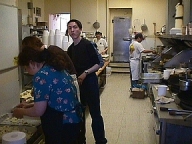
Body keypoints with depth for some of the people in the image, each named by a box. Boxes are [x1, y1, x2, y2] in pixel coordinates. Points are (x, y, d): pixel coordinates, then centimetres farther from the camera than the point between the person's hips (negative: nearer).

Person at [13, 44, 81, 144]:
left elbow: (38, 111, -15)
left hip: (62, 126, -9)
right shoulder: (56, 68, 8)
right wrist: (30, 106, 19)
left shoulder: (41, 75, -19)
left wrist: (21, 111, 3)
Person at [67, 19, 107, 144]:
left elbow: (98, 64, -12)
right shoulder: (71, 49, 10)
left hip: (90, 82, -7)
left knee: (95, 113, -1)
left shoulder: (87, 44, -10)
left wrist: (85, 73, -22)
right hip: (77, 83, 7)